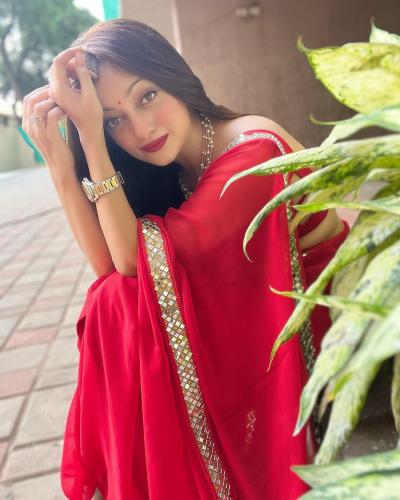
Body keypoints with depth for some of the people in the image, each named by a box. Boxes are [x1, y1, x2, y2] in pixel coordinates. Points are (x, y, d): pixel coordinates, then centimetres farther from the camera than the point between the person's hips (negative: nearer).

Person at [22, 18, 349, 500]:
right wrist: (58, 159, -21)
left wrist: (88, 135, -28)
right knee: (115, 305, -13)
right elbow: (108, 266, -14)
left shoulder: (254, 148, -26)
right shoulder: (172, 170, -3)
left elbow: (134, 260, -28)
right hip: (246, 309, 6)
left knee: (121, 310, -20)